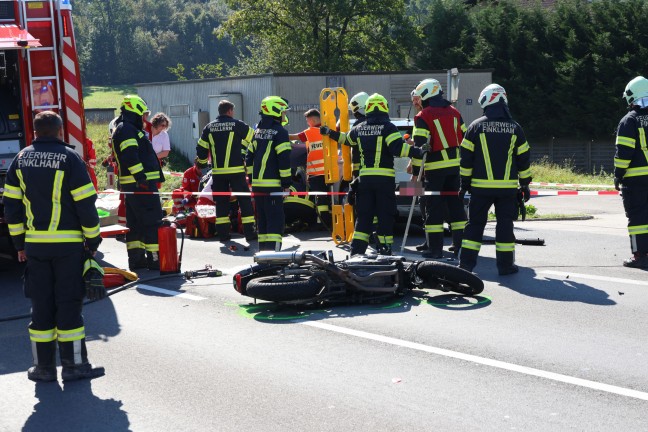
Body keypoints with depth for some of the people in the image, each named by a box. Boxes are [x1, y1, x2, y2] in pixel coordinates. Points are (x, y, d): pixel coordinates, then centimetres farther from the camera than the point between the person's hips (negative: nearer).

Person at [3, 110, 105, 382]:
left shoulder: (22, 159, 6)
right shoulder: (68, 158, -8)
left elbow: (11, 205, 7)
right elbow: (85, 203, -10)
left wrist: (19, 243, 14)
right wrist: (93, 240, 0)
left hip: (35, 245, 4)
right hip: (68, 244, -4)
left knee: (41, 306, 9)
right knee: (68, 304, 2)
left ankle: (43, 366, 13)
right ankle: (73, 365, 6)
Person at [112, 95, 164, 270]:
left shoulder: (124, 129, 22)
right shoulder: (126, 129, -11)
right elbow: (130, 156, -23)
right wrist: (141, 177, -27)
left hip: (130, 184, 11)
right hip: (142, 184, -11)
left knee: (135, 223, 13)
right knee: (152, 221, -8)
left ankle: (136, 258, 17)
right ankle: (154, 258, -7)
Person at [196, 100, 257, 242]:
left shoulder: (209, 127, 8)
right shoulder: (238, 124, -2)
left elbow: (201, 149, 12)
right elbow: (254, 139, 4)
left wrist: (201, 163, 29)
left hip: (218, 172, 4)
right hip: (236, 170, -4)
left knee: (221, 201, 10)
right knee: (245, 200, 1)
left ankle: (223, 233, 8)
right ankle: (250, 233, -3)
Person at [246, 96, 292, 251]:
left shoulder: (258, 131, 16)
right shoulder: (280, 132, -9)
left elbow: (249, 157, 18)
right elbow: (284, 159, -15)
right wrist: (286, 183, -11)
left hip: (257, 184, 8)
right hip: (272, 184, -8)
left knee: (263, 219, 14)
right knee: (276, 220, -7)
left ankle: (263, 250, 18)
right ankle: (273, 251, -14)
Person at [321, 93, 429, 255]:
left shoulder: (359, 128, 10)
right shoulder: (388, 127, -6)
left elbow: (346, 139, 28)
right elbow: (398, 147, -19)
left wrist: (330, 133, 44)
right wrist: (418, 151, -26)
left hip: (364, 178, 4)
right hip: (384, 178, -4)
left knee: (363, 215, 10)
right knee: (385, 215, 2)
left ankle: (357, 250, 6)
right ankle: (384, 249, 2)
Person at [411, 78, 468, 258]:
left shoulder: (423, 117, -7)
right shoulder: (454, 112, 12)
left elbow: (420, 146, -12)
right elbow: (464, 139, 15)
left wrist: (415, 170, -7)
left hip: (435, 167, -5)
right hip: (455, 165, 5)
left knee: (434, 207, 1)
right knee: (456, 205, 11)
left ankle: (435, 248, 0)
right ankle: (460, 245, 12)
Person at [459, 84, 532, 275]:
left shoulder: (476, 126, -2)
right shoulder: (514, 128, 3)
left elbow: (466, 158, -1)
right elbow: (523, 159, 6)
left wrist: (465, 182, 8)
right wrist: (525, 184, 15)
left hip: (481, 186, -1)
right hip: (508, 186, 1)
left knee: (475, 223, 7)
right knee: (505, 224, 7)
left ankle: (466, 263, 5)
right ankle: (505, 264, 8)